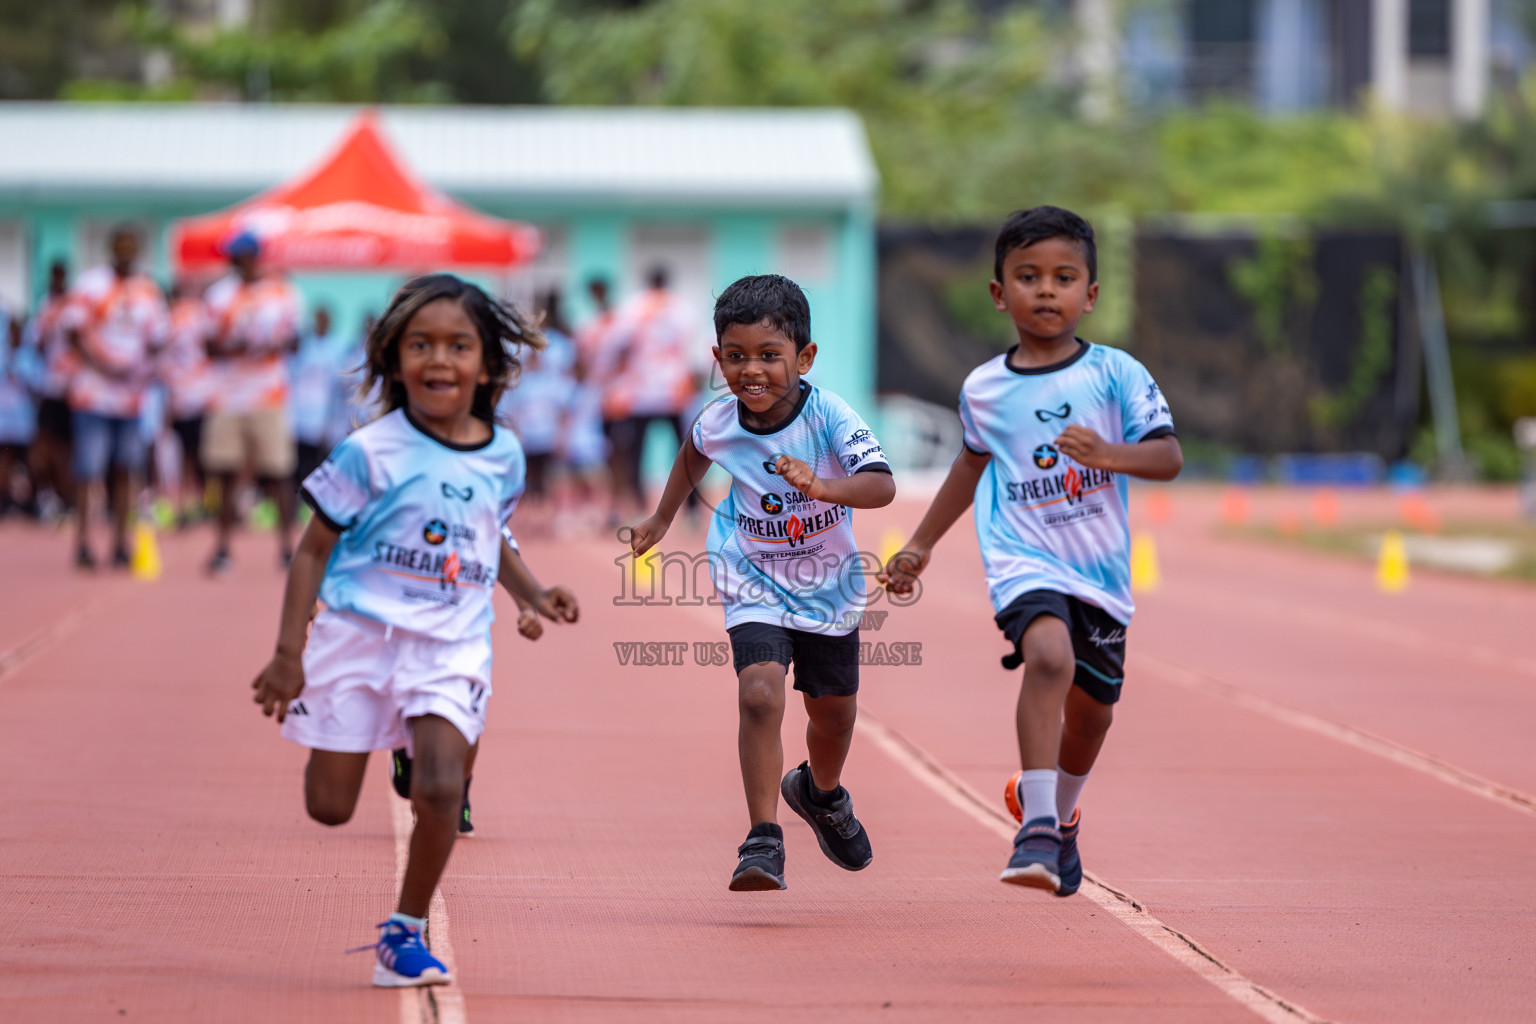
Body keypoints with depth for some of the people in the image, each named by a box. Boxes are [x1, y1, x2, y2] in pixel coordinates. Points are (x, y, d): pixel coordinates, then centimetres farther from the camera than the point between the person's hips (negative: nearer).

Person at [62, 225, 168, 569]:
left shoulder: (149, 291, 11)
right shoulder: (91, 284, -4)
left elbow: (155, 340, 17)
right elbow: (75, 333, -7)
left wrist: (145, 367, -4)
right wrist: (104, 367, -17)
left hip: (131, 395, 4)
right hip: (94, 394, -4)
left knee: (126, 469, 6)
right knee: (89, 469, -7)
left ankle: (120, 541, 13)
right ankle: (83, 540, -1)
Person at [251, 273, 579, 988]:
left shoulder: (502, 455, 6)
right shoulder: (372, 453, -8)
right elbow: (314, 550, -2)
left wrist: (533, 595, 11)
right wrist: (287, 654, -6)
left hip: (451, 643, 2)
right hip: (359, 632, -2)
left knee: (440, 790, -18)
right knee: (330, 808, 1)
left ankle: (406, 930, 2)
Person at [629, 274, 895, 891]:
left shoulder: (829, 417, -24)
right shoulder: (719, 423, -14)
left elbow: (882, 486, -38)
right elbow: (694, 456, 12)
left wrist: (822, 487, -55)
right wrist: (662, 520, 21)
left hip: (828, 585, 1)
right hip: (756, 585, 0)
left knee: (834, 712, 18)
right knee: (760, 695, -24)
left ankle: (822, 794, 52)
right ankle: (763, 841, -21)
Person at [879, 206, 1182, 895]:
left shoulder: (1116, 374, -3)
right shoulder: (983, 388, 4)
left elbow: (1169, 457, -8)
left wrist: (1110, 454, -28)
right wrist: (921, 545, 29)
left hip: (1100, 567, 2)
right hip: (1023, 557, -2)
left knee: (1091, 708, 14)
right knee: (1050, 656, -30)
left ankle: (1055, 810, 45)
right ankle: (1036, 829, -32)